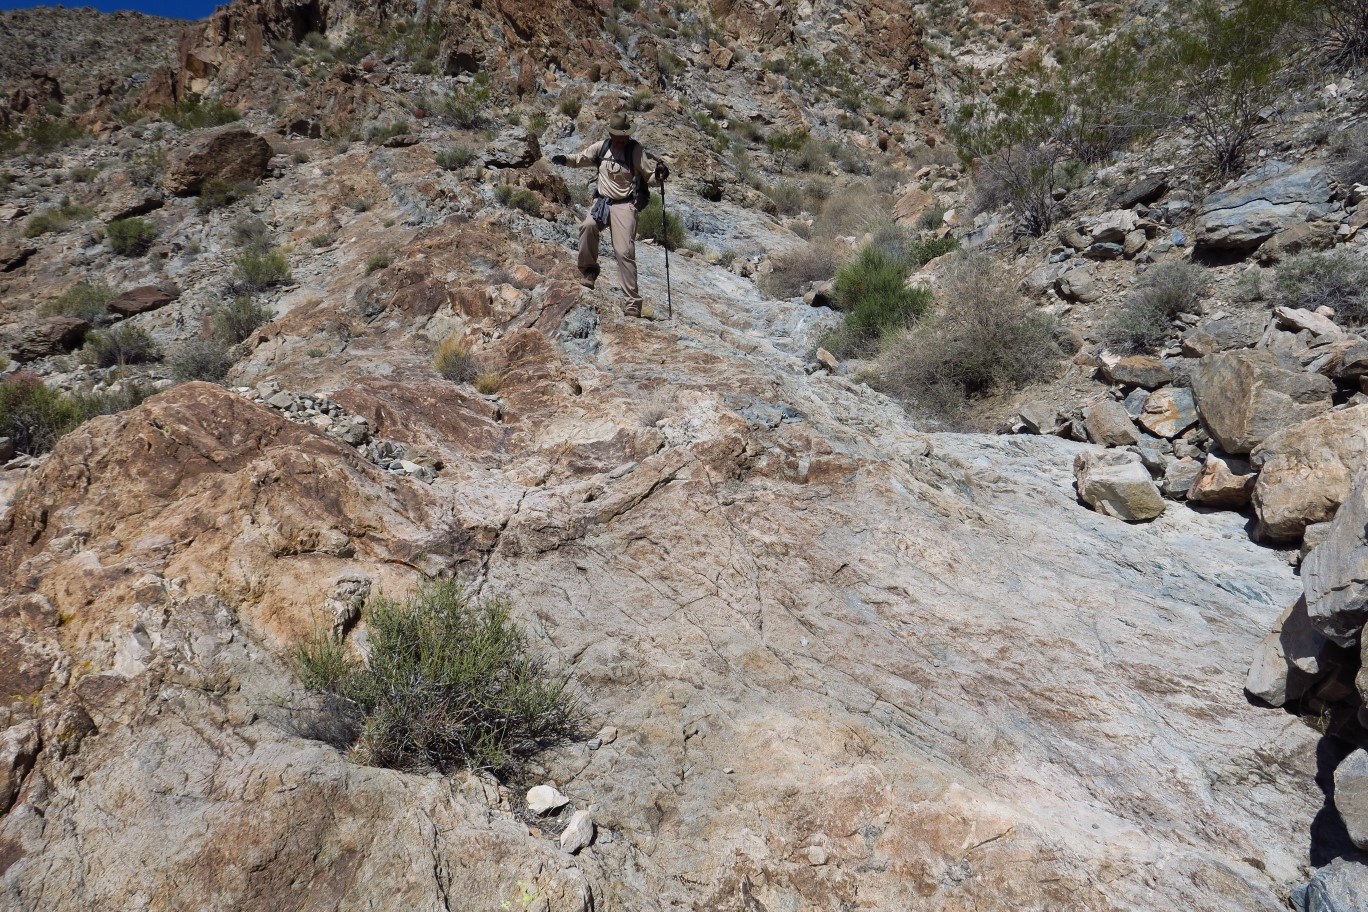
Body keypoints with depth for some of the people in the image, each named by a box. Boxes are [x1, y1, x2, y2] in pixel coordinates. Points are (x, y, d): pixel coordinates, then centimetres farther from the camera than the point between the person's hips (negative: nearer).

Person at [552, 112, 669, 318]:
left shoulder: (636, 151, -6)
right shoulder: (602, 147, 4)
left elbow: (651, 176, -2)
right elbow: (581, 159, 18)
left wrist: (659, 174, -24)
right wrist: (565, 159, -1)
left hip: (625, 205, -3)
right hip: (602, 201, 3)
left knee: (624, 252, -12)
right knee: (588, 225, -29)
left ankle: (633, 301, -7)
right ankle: (588, 269, -4)